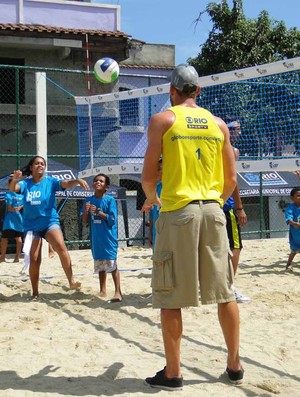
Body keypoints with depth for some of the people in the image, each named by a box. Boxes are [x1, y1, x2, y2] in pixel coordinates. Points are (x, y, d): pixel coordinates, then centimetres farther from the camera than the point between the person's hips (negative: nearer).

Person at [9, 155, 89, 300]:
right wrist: (15, 179, -39)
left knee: (61, 247, -29)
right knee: (34, 260, 2)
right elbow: (13, 189, -16)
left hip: (50, 222, -2)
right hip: (31, 225, 2)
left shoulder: (50, 181, -1)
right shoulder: (25, 183, 2)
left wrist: (77, 181, -38)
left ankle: (71, 280, -27)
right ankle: (35, 293, 15)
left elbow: (66, 184, -16)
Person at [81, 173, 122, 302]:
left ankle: (118, 292, -3)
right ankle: (103, 291, 25)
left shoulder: (110, 200, -7)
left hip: (108, 237, -5)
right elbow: (85, 221, 7)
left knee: (112, 264, -7)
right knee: (100, 265, 14)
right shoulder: (89, 200, 6)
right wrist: (86, 211, -13)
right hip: (95, 238, 5)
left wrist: (98, 212, -20)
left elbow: (112, 220, -12)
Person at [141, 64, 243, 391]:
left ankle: (172, 373, 8)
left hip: (177, 211, -4)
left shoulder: (162, 120, -1)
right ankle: (234, 366, 20)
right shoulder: (218, 124, 10)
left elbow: (148, 175, -5)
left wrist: (151, 199, 15)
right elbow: (231, 178, 12)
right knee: (225, 293, 11)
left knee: (170, 297, 3)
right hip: (212, 210, 4)